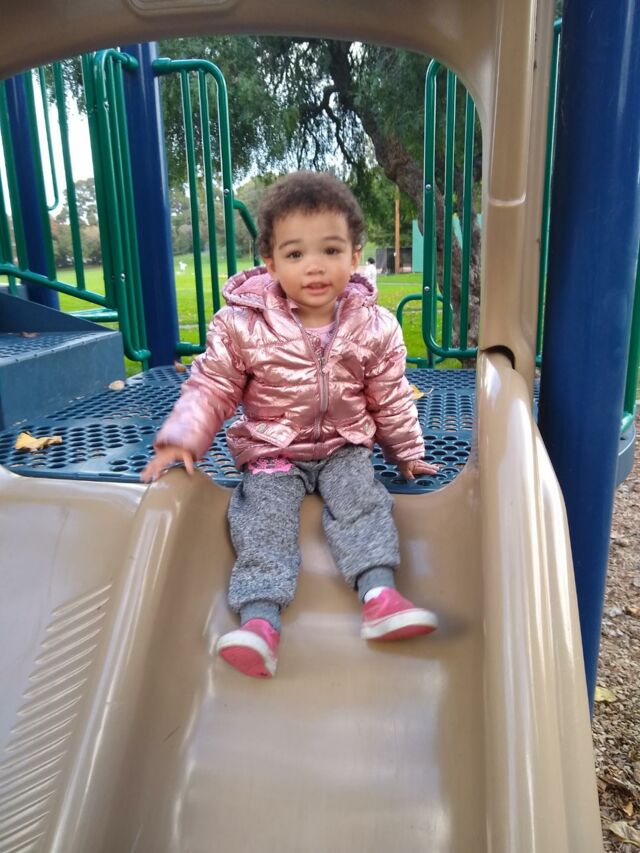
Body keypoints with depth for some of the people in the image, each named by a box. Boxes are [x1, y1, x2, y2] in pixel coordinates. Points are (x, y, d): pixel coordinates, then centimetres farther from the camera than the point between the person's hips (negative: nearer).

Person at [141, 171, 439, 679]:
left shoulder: (374, 327, -7)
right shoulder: (243, 323, -12)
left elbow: (390, 399, 5)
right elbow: (212, 385, -4)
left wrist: (407, 451, 13)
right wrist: (181, 438, -16)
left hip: (346, 446, 2)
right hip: (272, 449, -1)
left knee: (361, 502, -21)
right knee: (264, 514, -19)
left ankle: (380, 594, -26)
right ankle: (260, 619, -27)